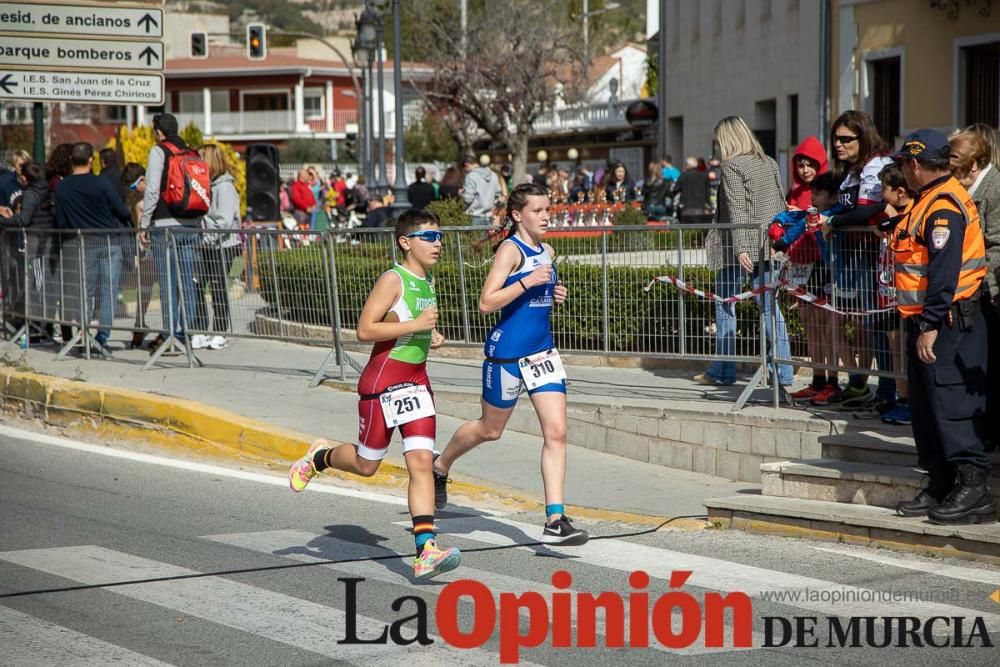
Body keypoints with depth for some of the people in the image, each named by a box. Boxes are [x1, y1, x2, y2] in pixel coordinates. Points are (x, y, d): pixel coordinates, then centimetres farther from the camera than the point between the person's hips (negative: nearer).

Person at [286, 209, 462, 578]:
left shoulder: (428, 282, 12)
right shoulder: (393, 280, -14)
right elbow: (365, 329, -21)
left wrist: (432, 337, 10)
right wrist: (415, 325, -23)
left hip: (417, 382, 7)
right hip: (382, 382, -6)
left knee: (422, 462, -7)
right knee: (366, 464, 7)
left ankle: (425, 551, -13)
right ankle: (319, 457, 39)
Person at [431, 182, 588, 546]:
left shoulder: (546, 251, 10)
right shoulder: (511, 249, -13)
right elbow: (486, 302, -19)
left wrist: (554, 294, 6)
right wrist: (527, 283, -25)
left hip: (543, 352, 6)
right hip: (507, 354, -6)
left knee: (556, 432, -7)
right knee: (490, 430, 12)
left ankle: (555, 520, -9)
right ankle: (440, 467, 42)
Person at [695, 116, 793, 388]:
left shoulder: (732, 166, -10)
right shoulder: (769, 163, 11)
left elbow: (737, 210, -17)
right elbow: (780, 203, 14)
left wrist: (740, 248, -21)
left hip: (740, 246, -7)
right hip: (767, 244, 7)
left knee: (725, 305, 5)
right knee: (770, 306, 7)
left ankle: (722, 371, 11)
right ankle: (783, 372, 4)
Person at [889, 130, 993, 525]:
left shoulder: (943, 207, -17)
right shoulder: (929, 202, 17)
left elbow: (944, 273, -24)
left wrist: (930, 326, -26)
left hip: (947, 324, -11)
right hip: (928, 323, 11)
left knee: (951, 406, -11)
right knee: (927, 407, 14)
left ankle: (973, 490, -10)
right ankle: (940, 488, 20)